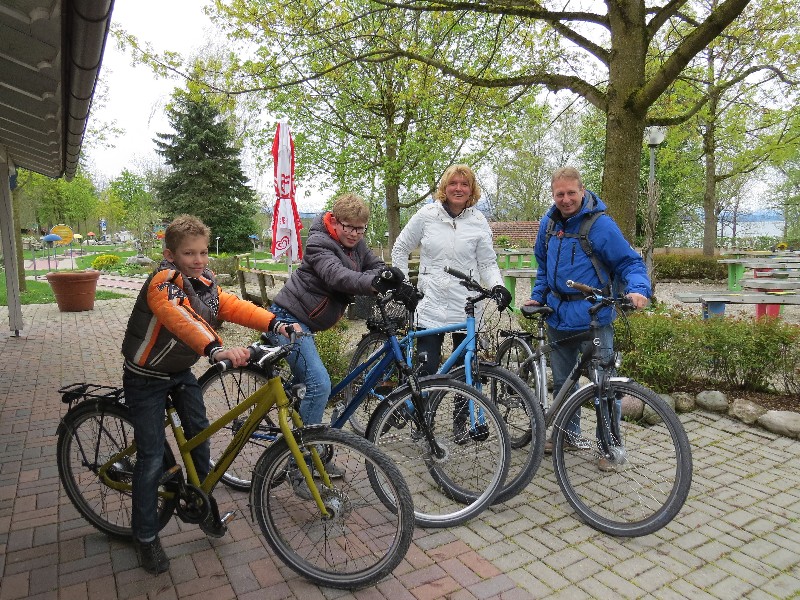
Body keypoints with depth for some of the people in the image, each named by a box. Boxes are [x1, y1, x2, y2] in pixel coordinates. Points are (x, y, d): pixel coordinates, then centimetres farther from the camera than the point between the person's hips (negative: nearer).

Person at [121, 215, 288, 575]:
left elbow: (232, 306, -16)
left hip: (181, 373, 7)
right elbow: (179, 319, -46)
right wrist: (217, 349, -62)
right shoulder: (163, 283, -27)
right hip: (147, 379, -7)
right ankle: (145, 537, 17)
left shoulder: (204, 283, -4)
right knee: (152, 459, -2)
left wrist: (276, 324, -31)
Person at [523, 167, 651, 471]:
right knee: (562, 380, 17)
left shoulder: (600, 223, -11)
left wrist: (639, 289, -28)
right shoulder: (549, 222, 6)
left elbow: (630, 263, -9)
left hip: (592, 317, -6)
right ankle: (567, 432, 35)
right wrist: (537, 296, 10)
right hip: (557, 315, 6)